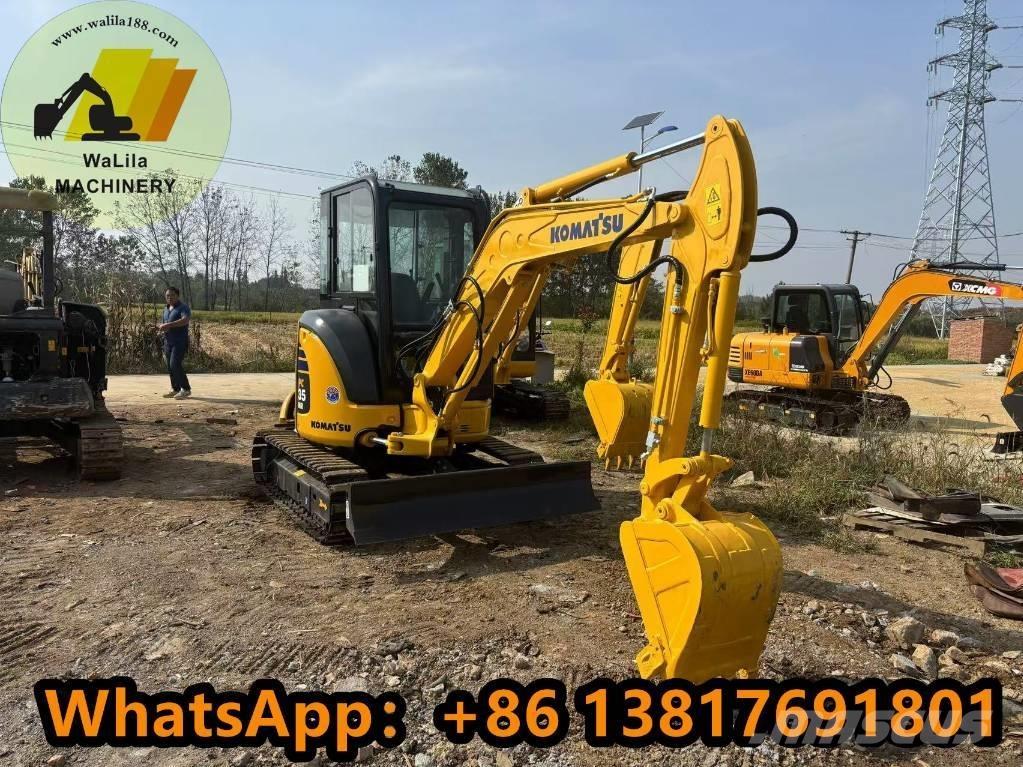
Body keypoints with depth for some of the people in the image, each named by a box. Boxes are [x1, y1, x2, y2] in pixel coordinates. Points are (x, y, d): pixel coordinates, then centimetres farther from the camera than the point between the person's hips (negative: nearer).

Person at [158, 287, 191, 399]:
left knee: (175, 365, -16)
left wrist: (168, 325, -33)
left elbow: (185, 320, -27)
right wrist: (159, 327, 3)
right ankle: (175, 389, 15)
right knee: (170, 366, 6)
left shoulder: (183, 307, -8)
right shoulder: (166, 309, 18)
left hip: (180, 341, -8)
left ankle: (186, 389, -8)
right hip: (168, 342, 8)